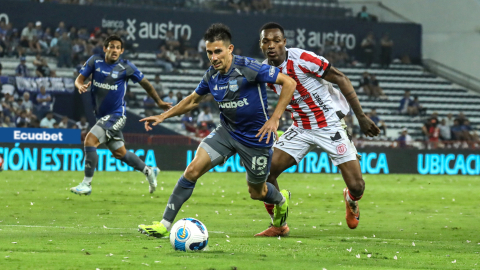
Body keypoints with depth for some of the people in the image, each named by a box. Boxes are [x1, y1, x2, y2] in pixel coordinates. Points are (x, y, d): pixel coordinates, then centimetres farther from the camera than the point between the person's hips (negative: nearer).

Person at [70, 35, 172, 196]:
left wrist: (159, 102, 11)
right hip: (102, 116, 5)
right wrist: (80, 86, -26)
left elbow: (144, 83, 3)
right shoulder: (95, 61, 0)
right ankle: (149, 172, 37)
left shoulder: (126, 67, -9)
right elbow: (79, 79, -1)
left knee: (90, 140, -21)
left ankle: (86, 184, -13)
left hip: (116, 115, -5)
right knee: (119, 153, 16)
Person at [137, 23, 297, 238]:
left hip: (255, 137, -5)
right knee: (193, 170, -14)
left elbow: (289, 83, -19)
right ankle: (165, 225, -10)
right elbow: (193, 100, 16)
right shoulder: (211, 75, -4)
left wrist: (274, 119, -22)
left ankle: (281, 200, 50)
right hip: (226, 132, 5)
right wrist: (163, 116, 7)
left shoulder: (248, 68, -23)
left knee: (256, 192, 12)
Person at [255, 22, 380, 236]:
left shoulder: (302, 59, -22)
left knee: (356, 186, -9)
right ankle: (279, 225, 6)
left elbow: (341, 80, -15)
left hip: (330, 125, -5)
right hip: (301, 129, 5)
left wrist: (361, 117, -14)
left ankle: (351, 200, 31)